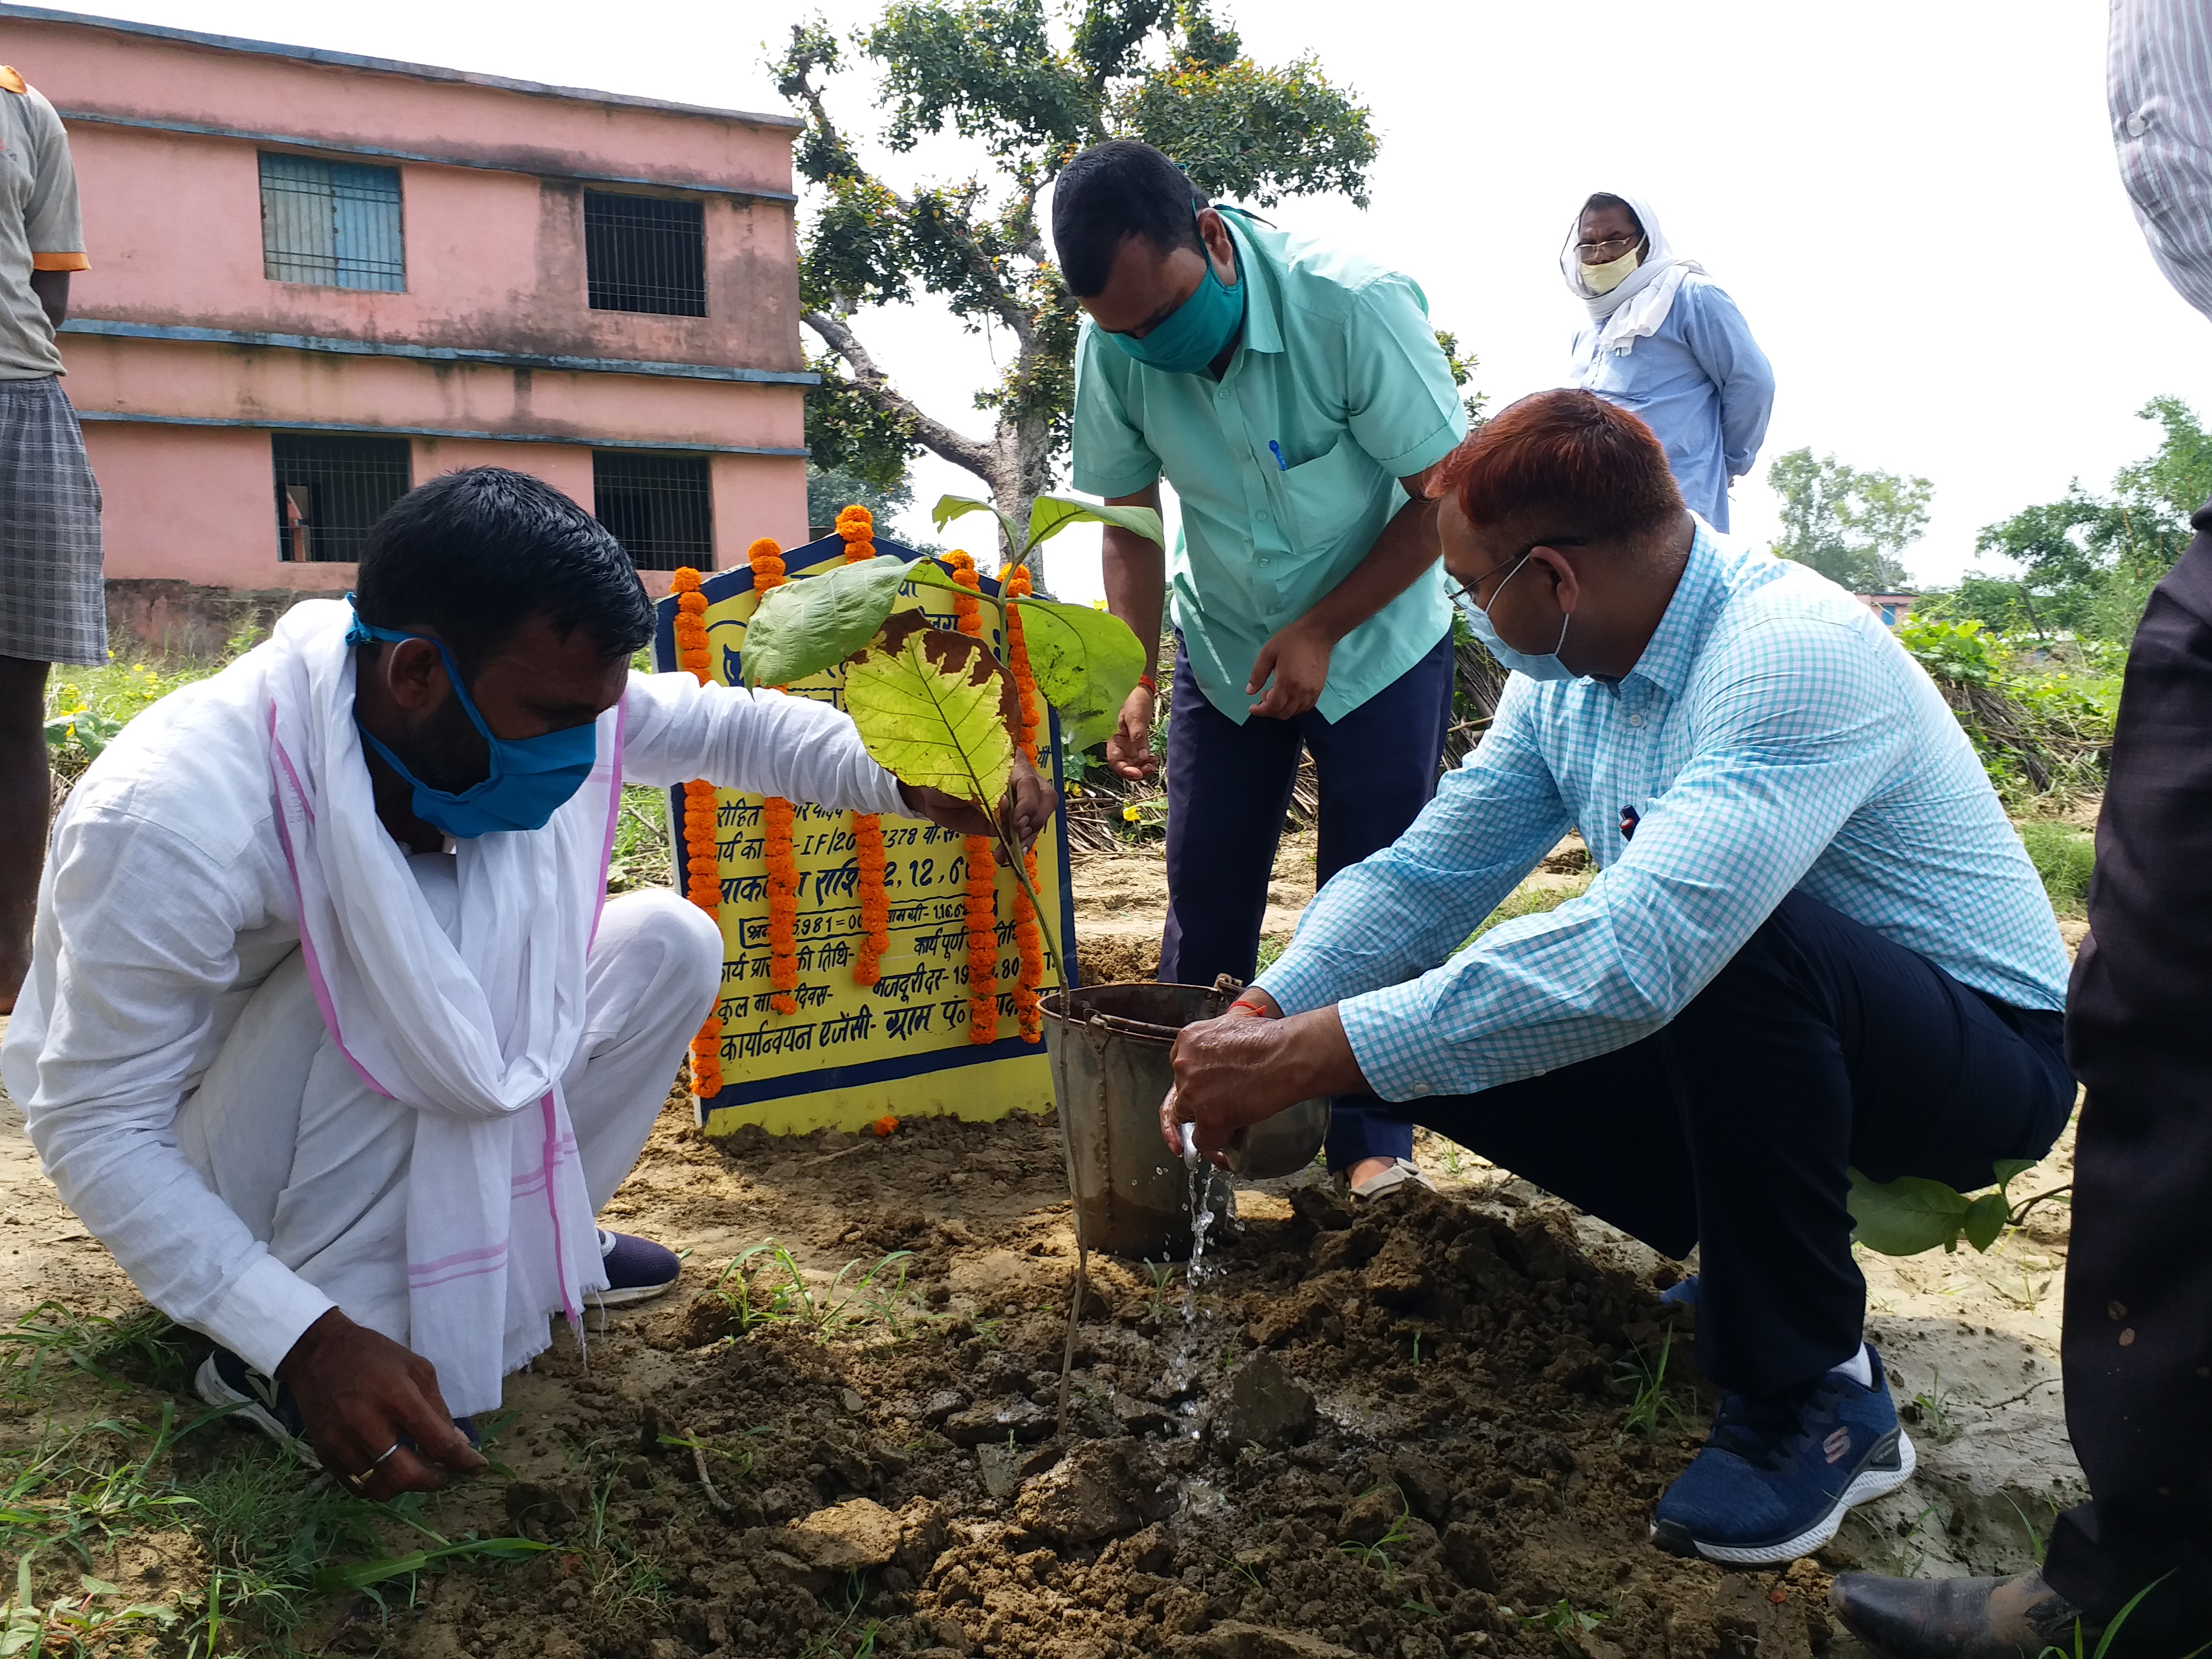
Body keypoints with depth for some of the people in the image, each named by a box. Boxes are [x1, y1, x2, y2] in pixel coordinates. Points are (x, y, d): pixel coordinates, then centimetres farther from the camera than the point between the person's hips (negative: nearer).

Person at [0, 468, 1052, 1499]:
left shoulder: (531, 694, -17)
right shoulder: (177, 823, -35)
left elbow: (726, 726, -8)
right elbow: (97, 1126, -29)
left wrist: (916, 782, -24)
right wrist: (307, 1342, -38)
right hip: (202, 1166, -6)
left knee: (670, 946, -7)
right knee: (444, 943, -34)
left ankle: (524, 1241, 7)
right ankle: (281, 1367, -19)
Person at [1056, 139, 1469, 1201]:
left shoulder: (1356, 308, -28)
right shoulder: (1114, 347, -17)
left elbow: (1445, 496, -19)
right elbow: (1130, 525, -5)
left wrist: (1321, 630, -24)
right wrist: (1135, 679, -16)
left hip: (1378, 641, -3)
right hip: (1226, 645, 3)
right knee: (1205, 898, 3)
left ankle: (1371, 1135, 11)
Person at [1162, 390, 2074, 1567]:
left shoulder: (1798, 653, -30)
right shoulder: (1562, 677, -2)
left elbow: (1636, 956, -42)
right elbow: (1424, 876, -1)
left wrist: (1313, 1053, -41)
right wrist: (1259, 1022, -17)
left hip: (1981, 1053, -7)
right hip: (1756, 1038, 8)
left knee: (1742, 943, -38)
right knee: (1448, 1042, -8)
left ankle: (1814, 1394, -17)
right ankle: (1756, 1262, 10)